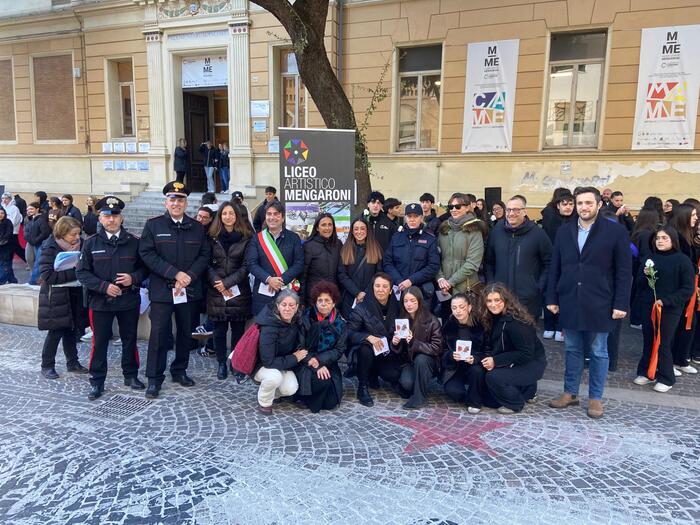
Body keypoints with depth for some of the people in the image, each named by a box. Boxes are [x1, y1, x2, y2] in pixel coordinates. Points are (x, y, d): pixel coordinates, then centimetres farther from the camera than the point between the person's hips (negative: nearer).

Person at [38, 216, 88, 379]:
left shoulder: (78, 246, 2)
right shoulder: (50, 249, -14)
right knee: (56, 332, 1)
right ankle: (47, 366, 17)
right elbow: (47, 275, -22)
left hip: (74, 295, 5)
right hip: (56, 297, -5)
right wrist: (74, 273, -26)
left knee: (71, 330, 14)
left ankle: (72, 362, 26)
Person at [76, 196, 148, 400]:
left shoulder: (133, 242, 2)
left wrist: (133, 278, -14)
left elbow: (144, 268, 6)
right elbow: (82, 272, -3)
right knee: (99, 342, 6)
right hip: (100, 301, -1)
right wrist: (104, 286, -15)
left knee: (130, 340, 13)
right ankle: (97, 381, 19)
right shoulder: (91, 243, 0)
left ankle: (131, 375, 29)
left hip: (129, 300, 1)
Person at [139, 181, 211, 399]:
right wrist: (175, 273, -15)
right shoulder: (153, 225, 1)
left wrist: (189, 276, -11)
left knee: (186, 332, 11)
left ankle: (180, 371, 28)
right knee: (159, 334, -1)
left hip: (189, 289, 3)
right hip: (161, 289, -3)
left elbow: (204, 256, 5)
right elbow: (147, 254, -7)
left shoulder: (197, 227, 9)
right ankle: (154, 378, 11)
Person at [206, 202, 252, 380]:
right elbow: (208, 264, 2)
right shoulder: (212, 238, 6)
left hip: (239, 291, -1)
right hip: (216, 292, 1)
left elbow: (246, 266, -4)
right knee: (219, 330, 6)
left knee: (238, 329, 3)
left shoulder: (246, 238, 0)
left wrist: (227, 282, -10)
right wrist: (217, 283, -11)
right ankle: (221, 363, 19)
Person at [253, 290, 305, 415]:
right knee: (274, 377, -35)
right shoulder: (268, 328, -30)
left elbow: (301, 344, 8)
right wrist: (294, 358, -21)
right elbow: (268, 361, -29)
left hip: (283, 363, 5)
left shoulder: (297, 320, -12)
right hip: (262, 365, -5)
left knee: (291, 388, -19)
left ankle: (270, 392, 13)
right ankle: (264, 403, -4)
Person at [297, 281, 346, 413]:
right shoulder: (306, 318, -8)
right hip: (306, 364, -3)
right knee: (322, 381, -32)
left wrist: (318, 360, -19)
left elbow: (339, 350, -2)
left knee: (331, 402, -10)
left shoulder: (340, 323, 1)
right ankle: (305, 395, -1)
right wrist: (316, 366, -19)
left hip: (326, 364, 3)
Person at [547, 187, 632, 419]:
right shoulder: (564, 231, 6)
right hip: (569, 302, 3)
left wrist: (621, 304, -9)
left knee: (598, 353, 9)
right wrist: (552, 298, 5)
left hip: (599, 304, -3)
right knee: (572, 350, 13)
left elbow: (624, 272, -4)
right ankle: (570, 393, 26)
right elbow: (555, 268, 8)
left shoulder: (616, 231, -4)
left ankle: (595, 397, 22)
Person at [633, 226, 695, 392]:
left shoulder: (682, 260, -6)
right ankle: (646, 372, 22)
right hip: (648, 307, 4)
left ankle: (666, 379, 14)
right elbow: (640, 284, 11)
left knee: (663, 344, 0)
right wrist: (645, 275, -11)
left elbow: (688, 289, -8)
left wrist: (666, 301, -16)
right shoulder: (650, 258, 7)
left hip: (670, 310, -4)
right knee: (648, 341, 9)